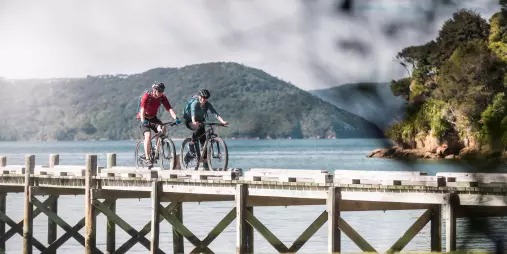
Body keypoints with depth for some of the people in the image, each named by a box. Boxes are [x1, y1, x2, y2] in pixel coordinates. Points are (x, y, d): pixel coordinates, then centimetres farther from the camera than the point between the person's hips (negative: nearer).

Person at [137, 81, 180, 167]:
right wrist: (143, 121, -52)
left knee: (162, 129, -22)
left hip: (153, 118, 4)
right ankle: (147, 159, -22)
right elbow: (142, 109, -36)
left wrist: (176, 118, -35)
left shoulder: (162, 97, -11)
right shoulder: (146, 96, -24)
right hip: (144, 118, -4)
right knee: (148, 135, -25)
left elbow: (169, 108, -19)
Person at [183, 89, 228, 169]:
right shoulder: (195, 103, -24)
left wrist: (222, 121, -40)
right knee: (200, 127, -37)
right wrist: (194, 122, -62)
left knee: (204, 142, -4)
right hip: (190, 122, -5)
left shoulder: (207, 104, -12)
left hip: (200, 122, 5)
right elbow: (193, 113, -42)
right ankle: (191, 145, -22)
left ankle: (205, 163, 3)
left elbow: (215, 113, -24)